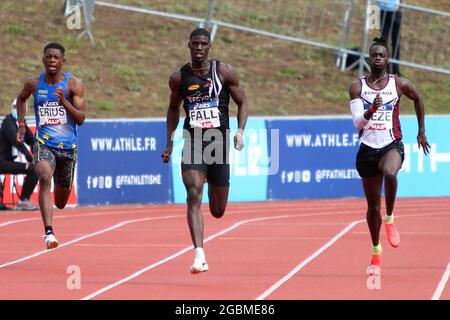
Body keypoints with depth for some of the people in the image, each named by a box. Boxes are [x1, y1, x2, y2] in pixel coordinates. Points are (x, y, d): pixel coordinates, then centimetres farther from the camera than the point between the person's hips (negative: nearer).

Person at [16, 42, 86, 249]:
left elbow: (81, 119, -10)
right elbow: (21, 99, 23)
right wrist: (21, 125, 12)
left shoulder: (74, 84, -5)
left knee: (61, 202, 13)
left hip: (67, 146, 1)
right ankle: (48, 232, -40)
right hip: (43, 144, -1)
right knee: (45, 178, -32)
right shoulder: (34, 84, 0)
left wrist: (64, 101, -24)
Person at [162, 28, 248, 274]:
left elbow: (242, 102, 6)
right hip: (193, 143, 0)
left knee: (218, 211, 9)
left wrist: (240, 131, -10)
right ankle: (199, 255, -27)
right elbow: (173, 108, 19)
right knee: (193, 198, -21)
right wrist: (169, 142, 16)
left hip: (219, 143, 0)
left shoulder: (224, 72, -2)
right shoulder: (179, 78, 2)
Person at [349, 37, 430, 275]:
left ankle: (390, 219, -14)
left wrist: (421, 131, 22)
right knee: (372, 206, 9)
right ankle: (376, 252, 29)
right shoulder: (357, 87, -1)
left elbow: (418, 98, 19)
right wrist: (371, 110, -30)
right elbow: (357, 122, -10)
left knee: (390, 173, -38)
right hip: (367, 149, 2)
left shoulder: (399, 84, -1)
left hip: (391, 145, -2)